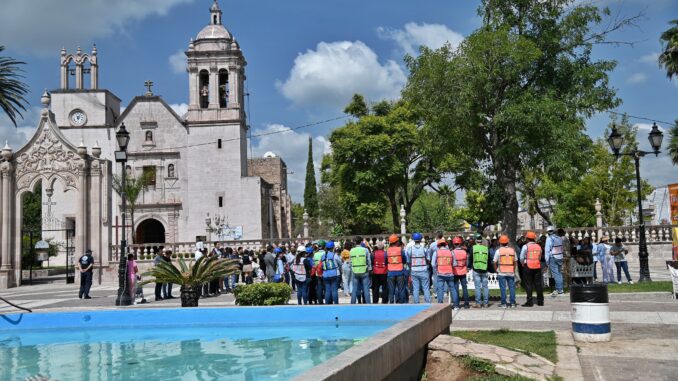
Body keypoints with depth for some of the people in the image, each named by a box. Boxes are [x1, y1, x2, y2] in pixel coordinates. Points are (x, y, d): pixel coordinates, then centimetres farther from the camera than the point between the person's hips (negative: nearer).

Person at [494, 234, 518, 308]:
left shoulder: (498, 250, -5)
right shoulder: (512, 250, 4)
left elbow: (495, 262, -3)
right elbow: (515, 261, 9)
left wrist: (496, 270, 11)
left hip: (501, 273, -3)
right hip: (511, 273, 3)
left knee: (503, 288, 0)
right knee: (512, 287, 8)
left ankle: (503, 303, 1)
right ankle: (512, 303, 10)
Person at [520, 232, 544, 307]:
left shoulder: (525, 246, -7)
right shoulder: (538, 246, 6)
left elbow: (521, 258, -4)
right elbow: (540, 257, 12)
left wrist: (523, 264, 13)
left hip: (528, 267, -4)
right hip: (537, 267, 4)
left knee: (528, 284, 0)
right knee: (538, 284, 10)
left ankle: (529, 301, -2)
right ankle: (540, 301, 16)